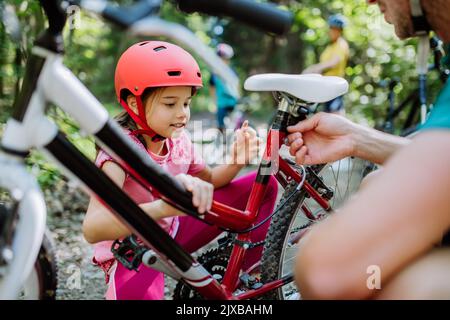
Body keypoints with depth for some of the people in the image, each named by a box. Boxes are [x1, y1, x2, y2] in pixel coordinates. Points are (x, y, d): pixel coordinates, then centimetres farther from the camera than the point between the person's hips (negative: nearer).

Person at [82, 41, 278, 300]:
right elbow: (92, 229, -43)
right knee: (137, 292, -44)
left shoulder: (179, 139, -8)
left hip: (172, 231, 7)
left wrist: (236, 163, -14)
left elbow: (208, 180, 10)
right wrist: (163, 207, -60)